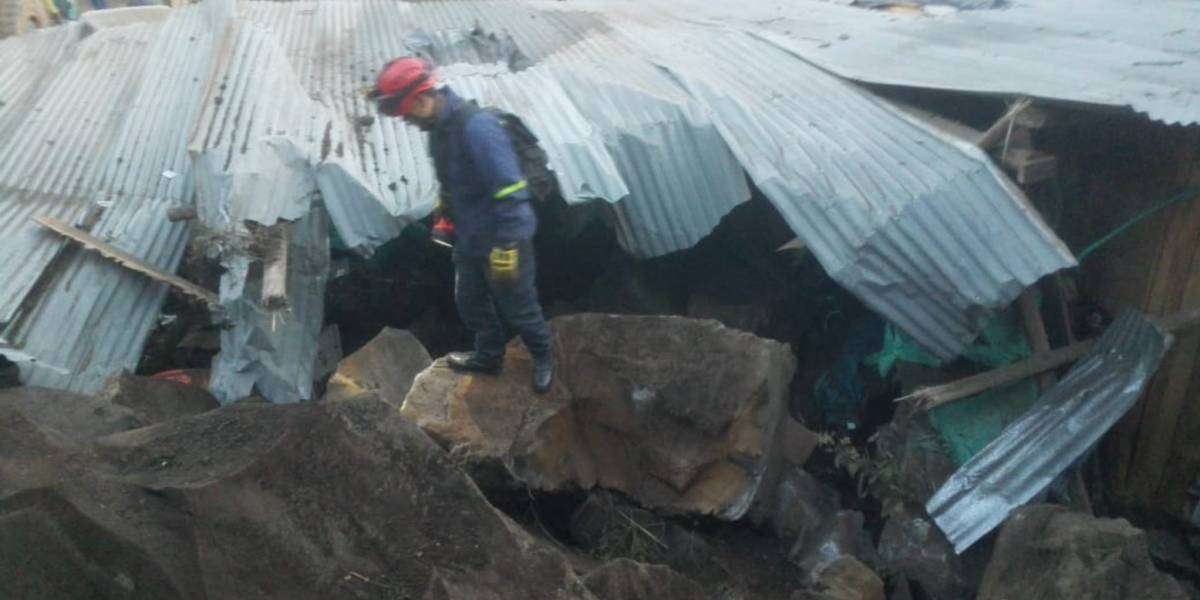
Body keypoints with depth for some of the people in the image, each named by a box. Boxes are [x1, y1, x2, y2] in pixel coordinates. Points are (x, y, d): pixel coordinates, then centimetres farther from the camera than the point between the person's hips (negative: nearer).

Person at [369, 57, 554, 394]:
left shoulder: (477, 127, -30)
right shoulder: (439, 127, 0)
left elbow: (511, 193, -29)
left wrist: (506, 248, -27)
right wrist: (445, 213, 25)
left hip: (502, 241, -8)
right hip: (470, 239, 9)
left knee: (518, 308, 11)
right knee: (471, 303, 23)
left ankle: (543, 358, 37)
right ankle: (489, 356, 46)